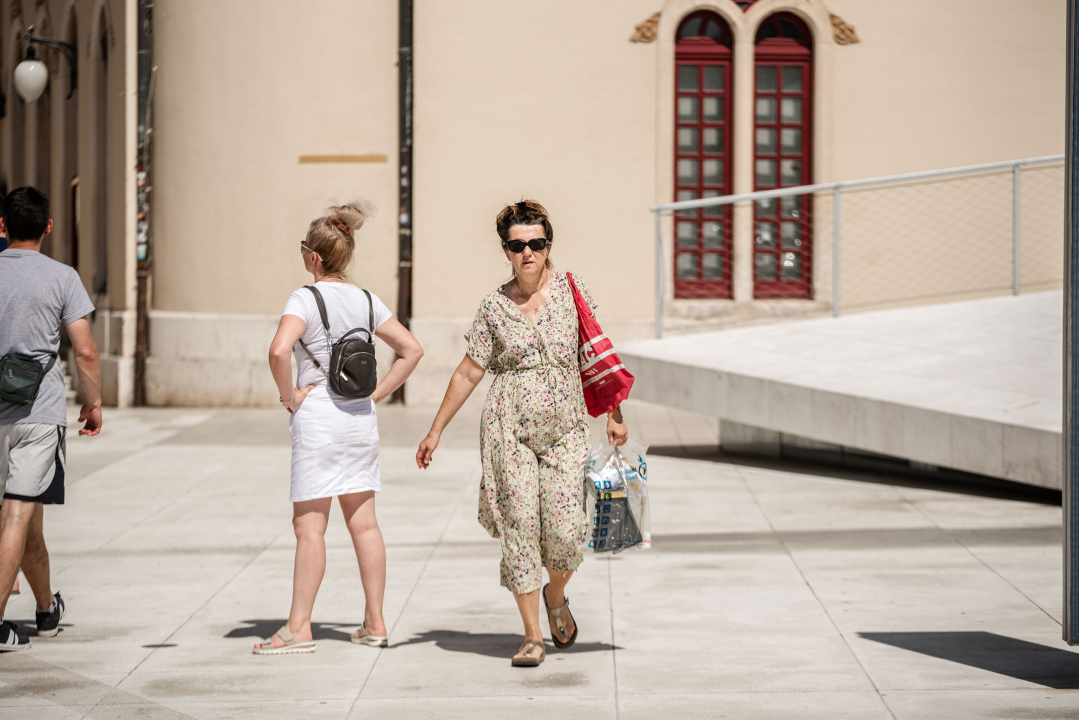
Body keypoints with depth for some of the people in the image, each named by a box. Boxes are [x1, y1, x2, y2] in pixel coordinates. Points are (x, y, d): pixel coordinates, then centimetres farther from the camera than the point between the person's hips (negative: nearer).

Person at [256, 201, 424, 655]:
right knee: (363, 522, 10)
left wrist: (290, 396, -13)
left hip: (317, 417, -6)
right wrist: (376, 395, 9)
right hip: (360, 418, 6)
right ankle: (374, 623, 13)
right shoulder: (367, 301, 7)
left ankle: (299, 628, 0)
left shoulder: (306, 299, -11)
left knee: (309, 526, -2)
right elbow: (412, 350, 10)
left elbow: (279, 351, -27)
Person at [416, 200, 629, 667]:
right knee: (520, 528, -4)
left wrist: (613, 416, 4)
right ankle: (533, 637, 5)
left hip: (565, 430, 0)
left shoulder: (572, 290, 3)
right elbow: (468, 373, 9)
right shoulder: (494, 308, 3)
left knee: (566, 532, -7)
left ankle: (555, 597, 26)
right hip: (510, 427, 0)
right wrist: (436, 431, 8)